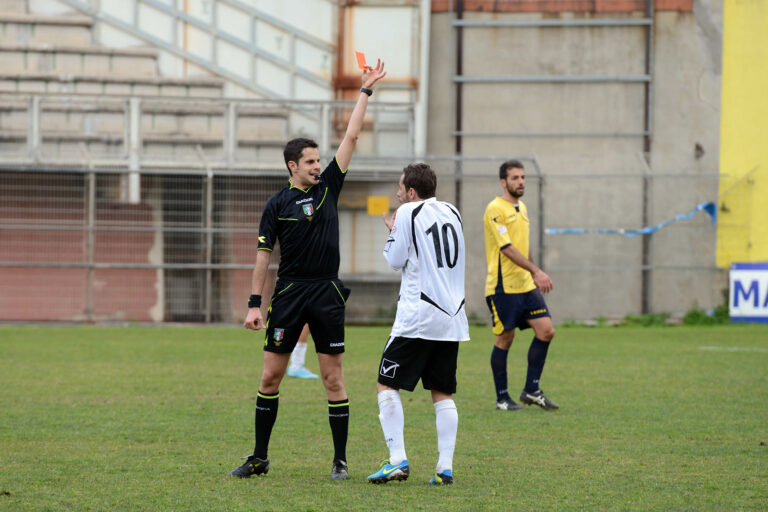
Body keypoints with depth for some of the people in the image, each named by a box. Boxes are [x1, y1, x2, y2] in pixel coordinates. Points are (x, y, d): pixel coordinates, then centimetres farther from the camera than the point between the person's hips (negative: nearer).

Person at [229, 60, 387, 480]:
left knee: (333, 378, -1)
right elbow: (263, 254, 2)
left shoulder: (328, 186, 7)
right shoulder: (278, 204, 1)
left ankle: (340, 460, 4)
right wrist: (254, 303, -3)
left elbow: (351, 136, 6)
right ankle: (259, 458, 12)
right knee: (271, 376, 2)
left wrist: (366, 90, 5)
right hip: (289, 292, -1)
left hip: (327, 292, 1)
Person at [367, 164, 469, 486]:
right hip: (452, 317, 6)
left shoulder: (408, 213, -5)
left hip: (417, 317, -6)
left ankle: (397, 460, -11)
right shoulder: (452, 213, 13)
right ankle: (445, 467, 1)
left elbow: (396, 260, -2)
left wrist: (392, 233, 17)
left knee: (387, 386, 0)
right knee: (443, 393, 9)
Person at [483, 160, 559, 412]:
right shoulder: (496, 209, -12)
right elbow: (507, 248, -20)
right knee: (505, 339, -2)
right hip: (503, 287, -8)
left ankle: (531, 390, 8)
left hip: (526, 285, 8)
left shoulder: (522, 208, 15)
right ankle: (502, 398, 7)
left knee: (546, 331, -1)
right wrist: (536, 271, -25)